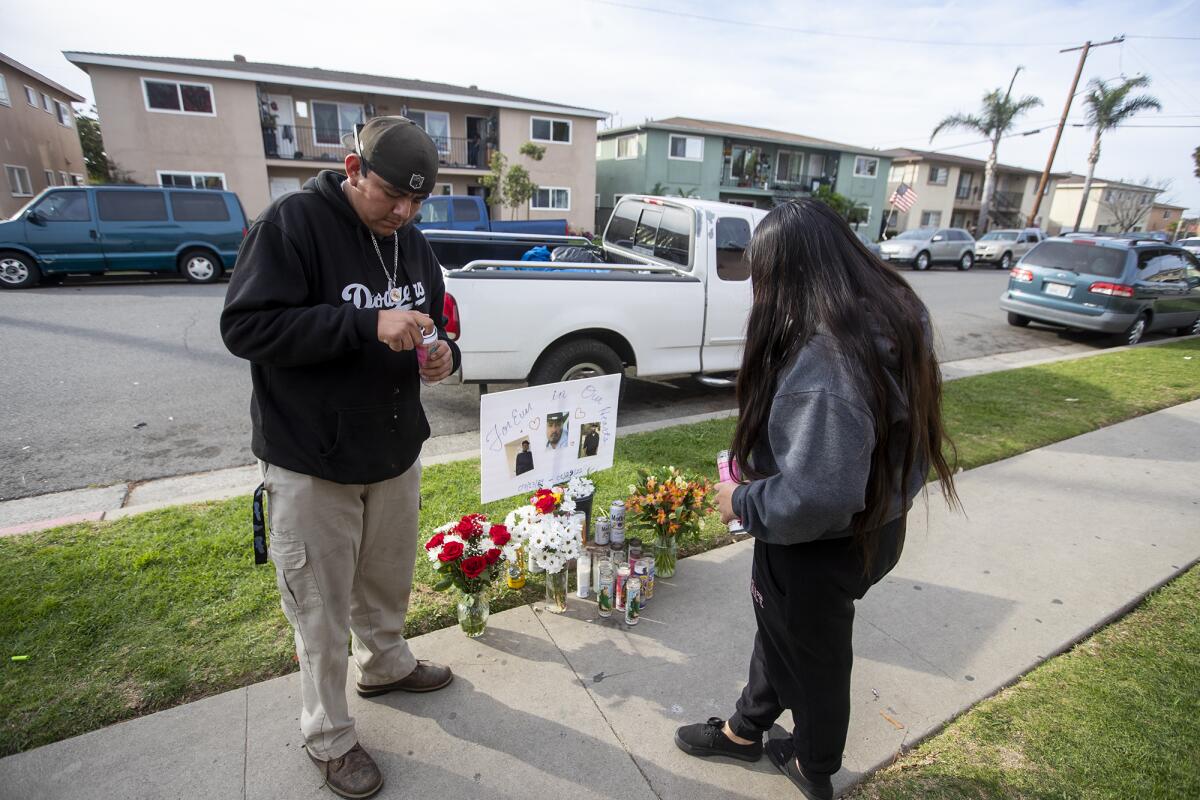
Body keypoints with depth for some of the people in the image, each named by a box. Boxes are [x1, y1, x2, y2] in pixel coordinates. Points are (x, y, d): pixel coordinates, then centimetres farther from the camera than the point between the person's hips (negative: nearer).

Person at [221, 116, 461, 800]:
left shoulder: (411, 241, 6)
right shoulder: (294, 222, -14)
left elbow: (435, 324, 14)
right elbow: (245, 326, -21)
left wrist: (443, 352, -10)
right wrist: (367, 325, -30)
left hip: (396, 454, 6)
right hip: (312, 464, -5)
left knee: (387, 582, 23)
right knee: (322, 608, 10)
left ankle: (386, 664, 51)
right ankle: (329, 737, 33)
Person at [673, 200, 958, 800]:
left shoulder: (823, 362, -35)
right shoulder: (894, 316, -5)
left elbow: (816, 498, -37)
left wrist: (743, 500, -18)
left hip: (822, 548, -8)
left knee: (811, 655, 19)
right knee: (779, 629, 28)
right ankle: (747, 728, 53)